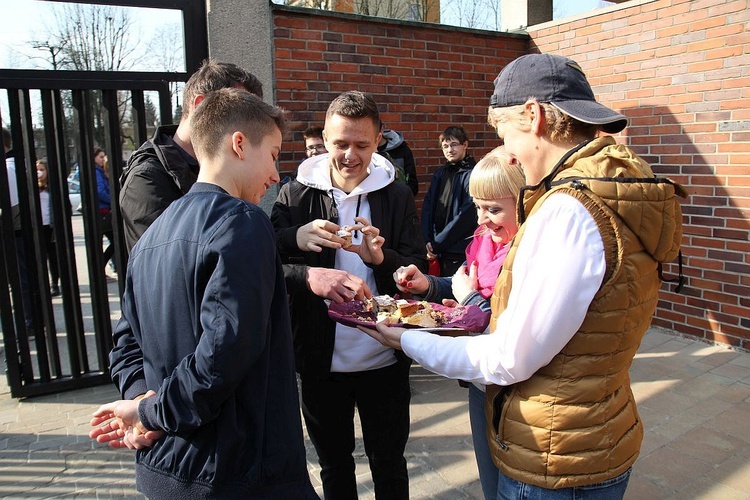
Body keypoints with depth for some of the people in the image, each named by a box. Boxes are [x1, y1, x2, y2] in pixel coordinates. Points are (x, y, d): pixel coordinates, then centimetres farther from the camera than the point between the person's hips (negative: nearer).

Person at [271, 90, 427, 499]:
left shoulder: (398, 196, -2)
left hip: (384, 359, 0)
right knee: (333, 464, 21)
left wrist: (380, 258, -24)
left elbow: (417, 274, -4)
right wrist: (308, 276, -31)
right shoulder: (294, 195, -3)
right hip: (320, 359, 0)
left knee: (389, 463, 18)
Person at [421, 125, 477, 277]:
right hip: (439, 250, 5)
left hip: (460, 253, -5)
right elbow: (427, 207, 8)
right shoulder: (440, 174, 13)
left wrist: (437, 244, -12)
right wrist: (427, 240, -6)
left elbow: (467, 215, -14)